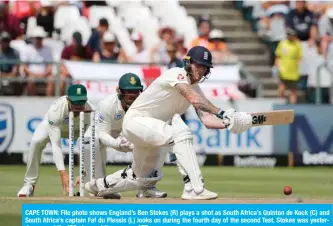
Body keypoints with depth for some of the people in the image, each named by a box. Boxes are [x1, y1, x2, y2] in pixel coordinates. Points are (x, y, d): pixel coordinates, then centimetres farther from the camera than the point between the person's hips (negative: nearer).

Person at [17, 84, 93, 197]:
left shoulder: (89, 111, -36)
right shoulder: (55, 110, -42)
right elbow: (56, 145, -43)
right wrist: (63, 173, -52)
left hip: (78, 129, 1)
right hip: (52, 124, -1)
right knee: (36, 142, -31)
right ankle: (29, 185, -16)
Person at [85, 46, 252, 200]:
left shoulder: (196, 89, 5)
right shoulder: (177, 74, -18)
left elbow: (206, 119, -9)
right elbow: (193, 99, -36)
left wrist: (227, 123, -28)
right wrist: (222, 114, -43)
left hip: (150, 130, 10)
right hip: (135, 120, -10)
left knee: (145, 179, 17)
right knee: (180, 133, -32)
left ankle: (100, 185, 39)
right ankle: (194, 188, -36)